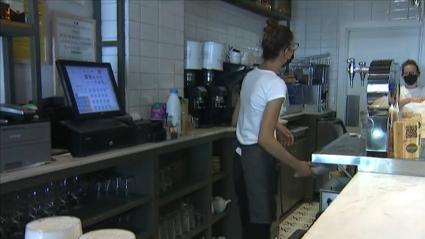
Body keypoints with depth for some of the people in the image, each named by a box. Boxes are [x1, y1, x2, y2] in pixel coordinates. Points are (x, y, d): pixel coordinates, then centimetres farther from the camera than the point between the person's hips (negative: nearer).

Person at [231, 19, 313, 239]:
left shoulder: (251, 76, 7)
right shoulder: (276, 84, -18)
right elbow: (265, 139, -22)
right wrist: (298, 165, -14)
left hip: (242, 158, 9)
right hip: (258, 162, -9)